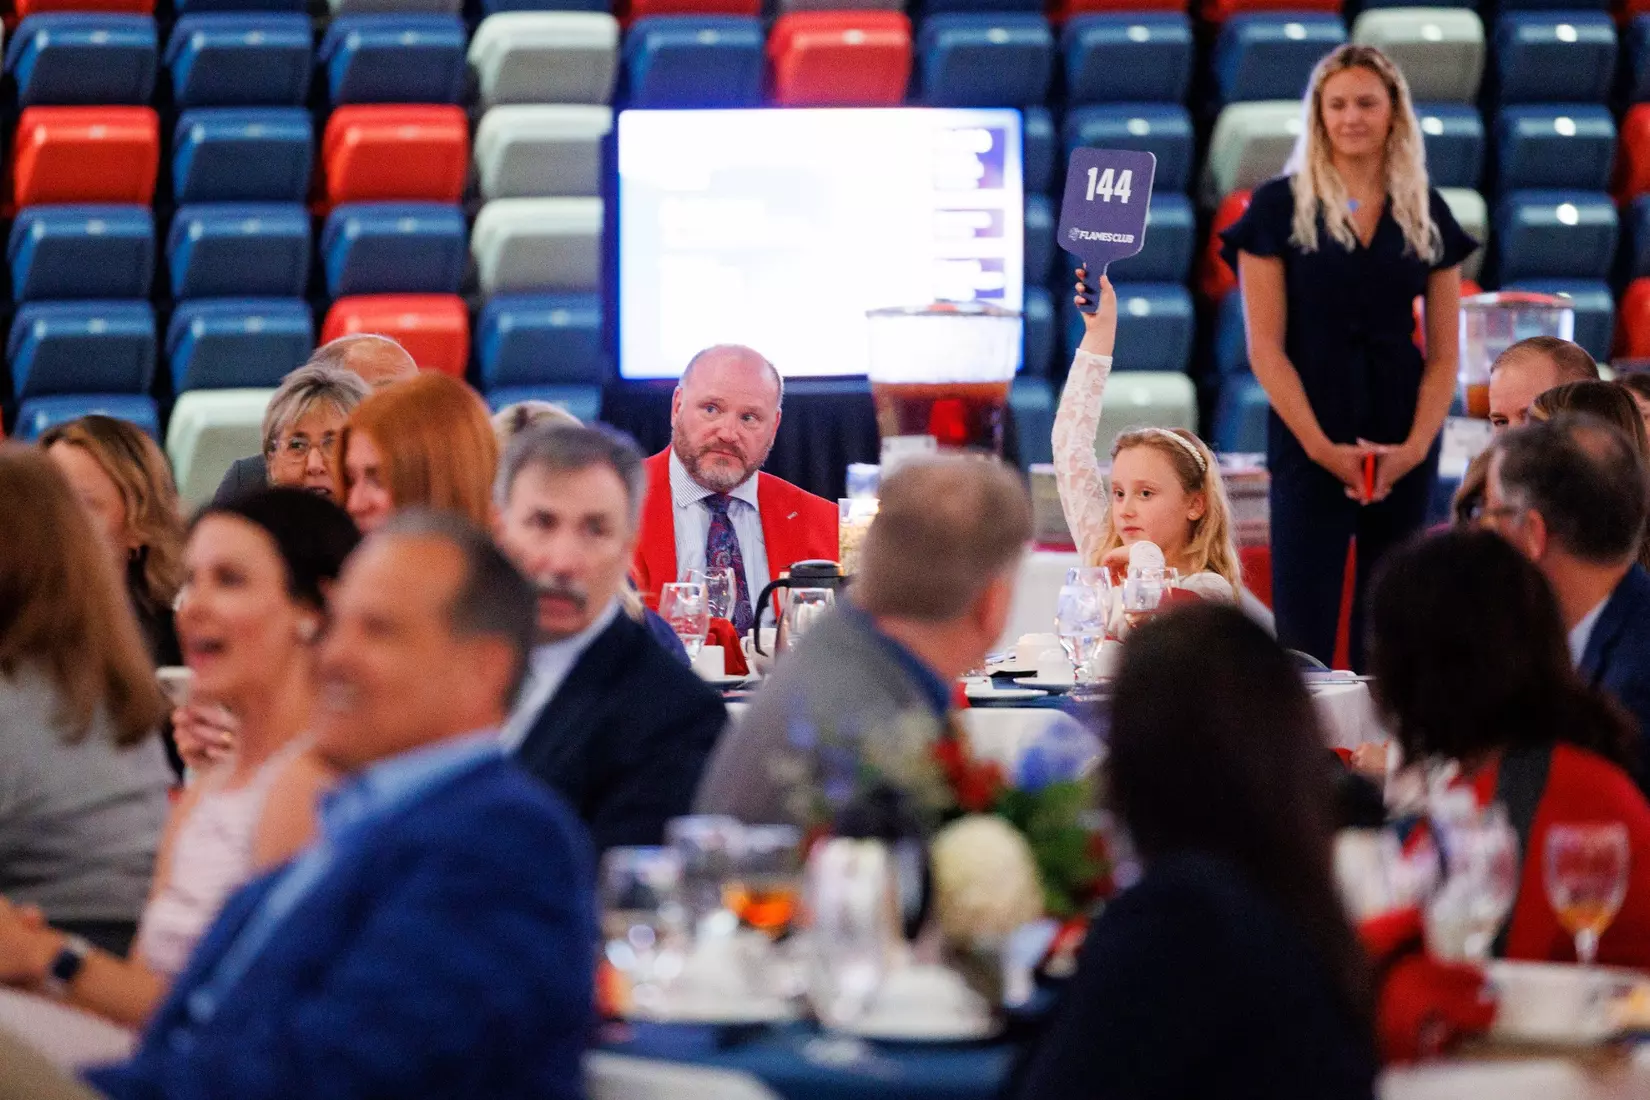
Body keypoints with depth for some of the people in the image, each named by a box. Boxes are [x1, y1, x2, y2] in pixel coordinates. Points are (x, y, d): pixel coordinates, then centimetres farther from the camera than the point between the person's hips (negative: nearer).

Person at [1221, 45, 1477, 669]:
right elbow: (1265, 347, -5)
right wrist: (1322, 447, -13)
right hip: (1310, 443, -3)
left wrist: (1416, 445, -8)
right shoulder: (1280, 207, -1)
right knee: (1304, 626, -7)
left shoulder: (1426, 215, 8)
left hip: (1404, 450, 3)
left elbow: (1444, 352, 7)